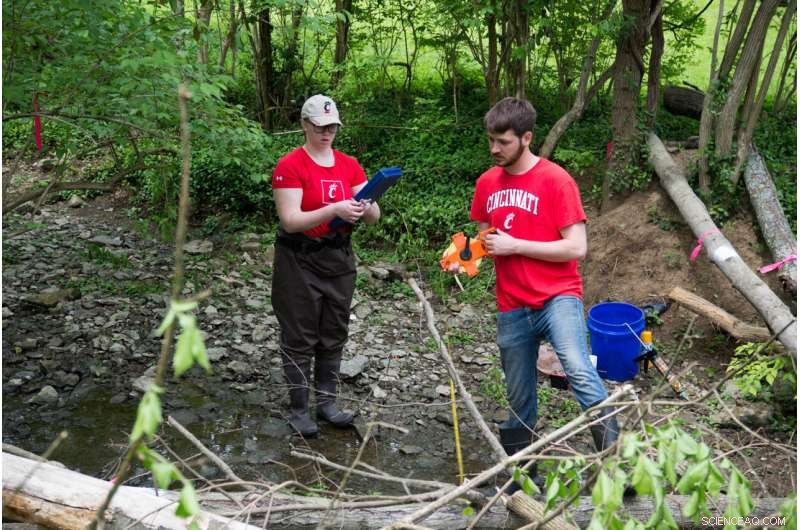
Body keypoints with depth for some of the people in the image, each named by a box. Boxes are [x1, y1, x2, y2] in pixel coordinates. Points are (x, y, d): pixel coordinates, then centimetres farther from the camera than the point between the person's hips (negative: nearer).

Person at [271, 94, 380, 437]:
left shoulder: (350, 165, 5)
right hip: (299, 262, -5)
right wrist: (334, 210, -30)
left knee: (334, 335, 12)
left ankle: (327, 402, 25)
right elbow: (290, 220, -19)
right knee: (300, 338, 2)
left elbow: (374, 217, 3)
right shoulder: (289, 167, -11)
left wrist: (366, 209, -21)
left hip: (339, 259, 5)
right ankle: (298, 409, 14)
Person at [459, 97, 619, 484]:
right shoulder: (487, 183, 8)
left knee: (579, 372, -30)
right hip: (512, 309, 5)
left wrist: (514, 245, -15)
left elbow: (576, 248, -13)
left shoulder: (556, 180, -8)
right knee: (519, 401, 14)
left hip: (557, 297, -5)